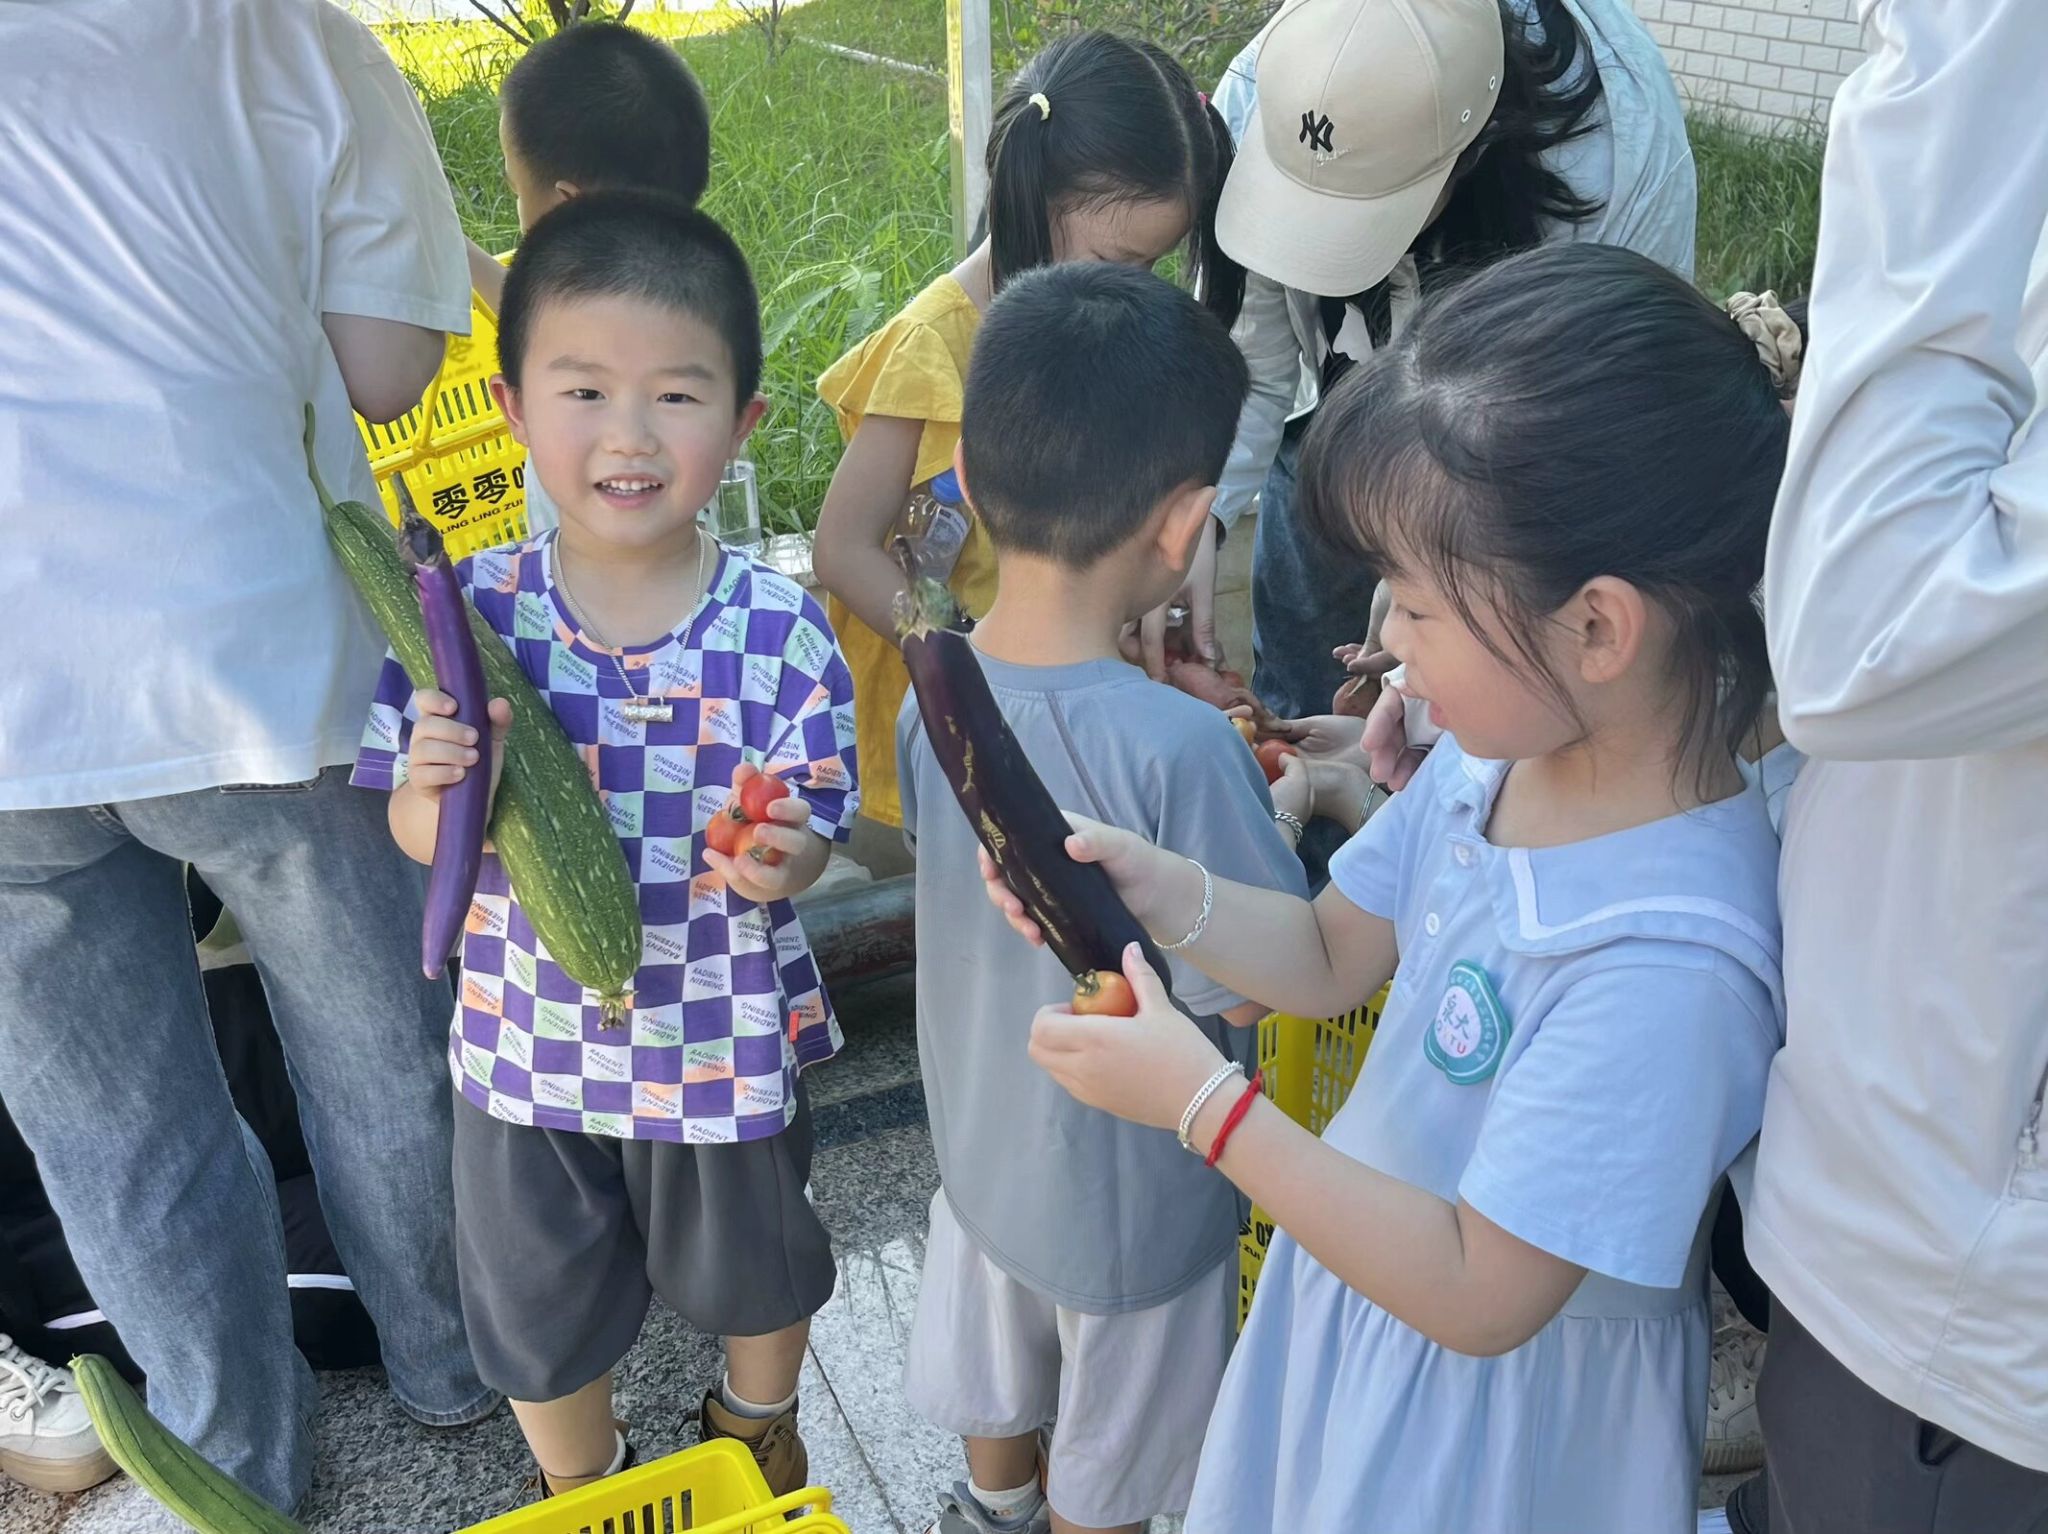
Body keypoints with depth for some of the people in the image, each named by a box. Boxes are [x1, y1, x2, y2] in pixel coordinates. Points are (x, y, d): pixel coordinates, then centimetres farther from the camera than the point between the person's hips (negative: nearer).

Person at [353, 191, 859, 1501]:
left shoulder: (782, 631, -18)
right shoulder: (469, 614, -15)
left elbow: (808, 836, -11)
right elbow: (418, 836, -7)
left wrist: (783, 859, -33)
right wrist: (441, 789, -29)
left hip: (727, 1046, -1)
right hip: (529, 1047, 1)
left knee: (757, 1273, 26)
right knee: (542, 1307, 24)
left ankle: (759, 1421, 61)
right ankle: (579, 1483, 56)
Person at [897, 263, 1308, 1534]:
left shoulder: (932, 689, -15)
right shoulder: (1179, 748, -37)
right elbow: (1249, 991, -25)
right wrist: (1288, 814, -10)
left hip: (979, 1136, 6)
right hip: (1134, 1198, -6)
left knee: (997, 1391, 34)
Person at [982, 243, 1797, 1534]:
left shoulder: (1667, 965, -35)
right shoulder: (1502, 752, -13)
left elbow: (1481, 1297, -28)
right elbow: (1332, 958, 2)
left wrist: (1203, 1102, -27)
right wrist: (1155, 885, -15)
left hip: (1497, 1396, -6)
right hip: (1355, 1272, 7)